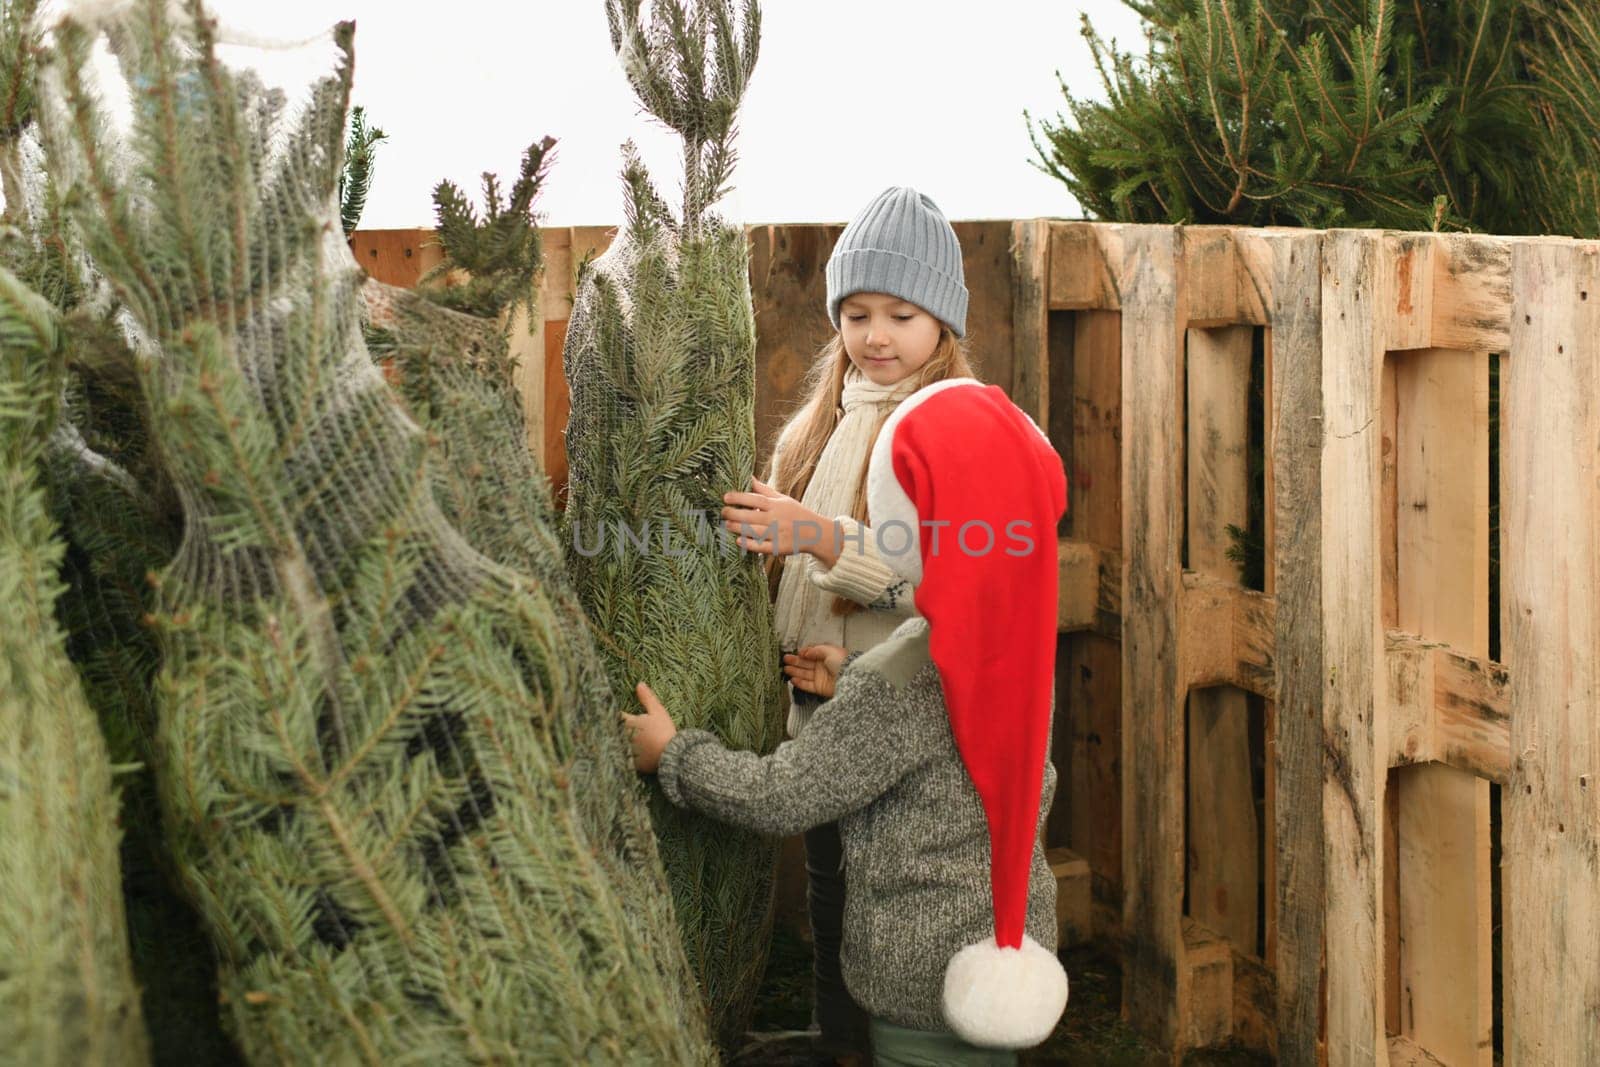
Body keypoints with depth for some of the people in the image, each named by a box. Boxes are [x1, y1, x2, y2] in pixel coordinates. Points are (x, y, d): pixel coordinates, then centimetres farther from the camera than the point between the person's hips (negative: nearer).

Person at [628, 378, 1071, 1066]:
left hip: (926, 979, -7)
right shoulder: (1016, 635, -5)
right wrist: (854, 683, 15)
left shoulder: (898, 683, -28)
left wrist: (671, 752, -7)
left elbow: (780, 799, -20)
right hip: (1012, 936, 7)